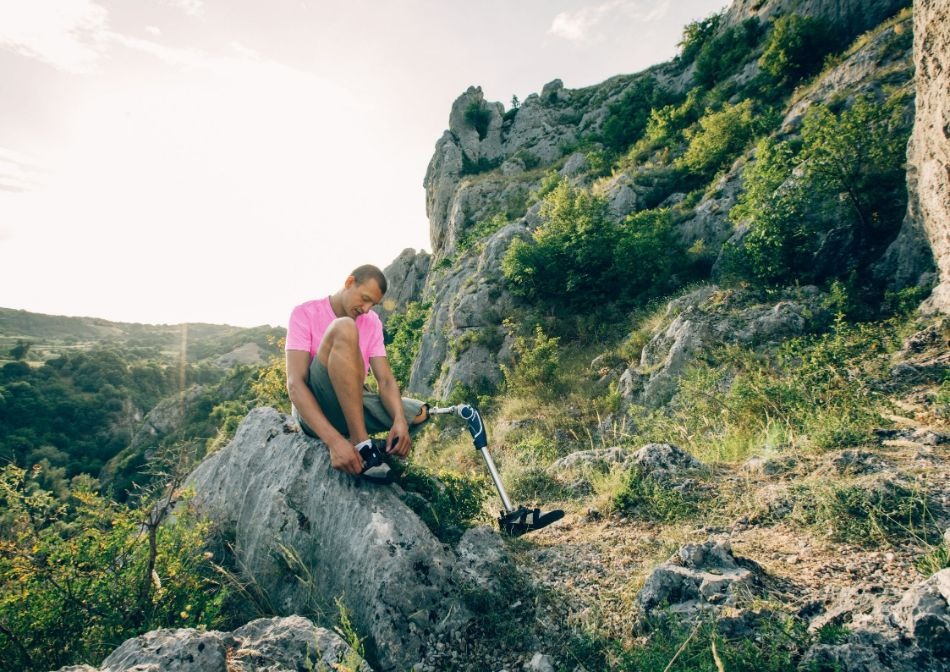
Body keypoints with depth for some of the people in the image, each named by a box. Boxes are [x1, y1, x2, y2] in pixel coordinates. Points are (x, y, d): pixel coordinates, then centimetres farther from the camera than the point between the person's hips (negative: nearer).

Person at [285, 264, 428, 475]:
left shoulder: (372, 322, 6)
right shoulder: (306, 314, -10)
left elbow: (386, 380, -4)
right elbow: (295, 384, -22)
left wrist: (399, 420, -27)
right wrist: (334, 440, -36)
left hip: (353, 405, 5)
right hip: (313, 410, -5)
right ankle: (361, 443, -32)